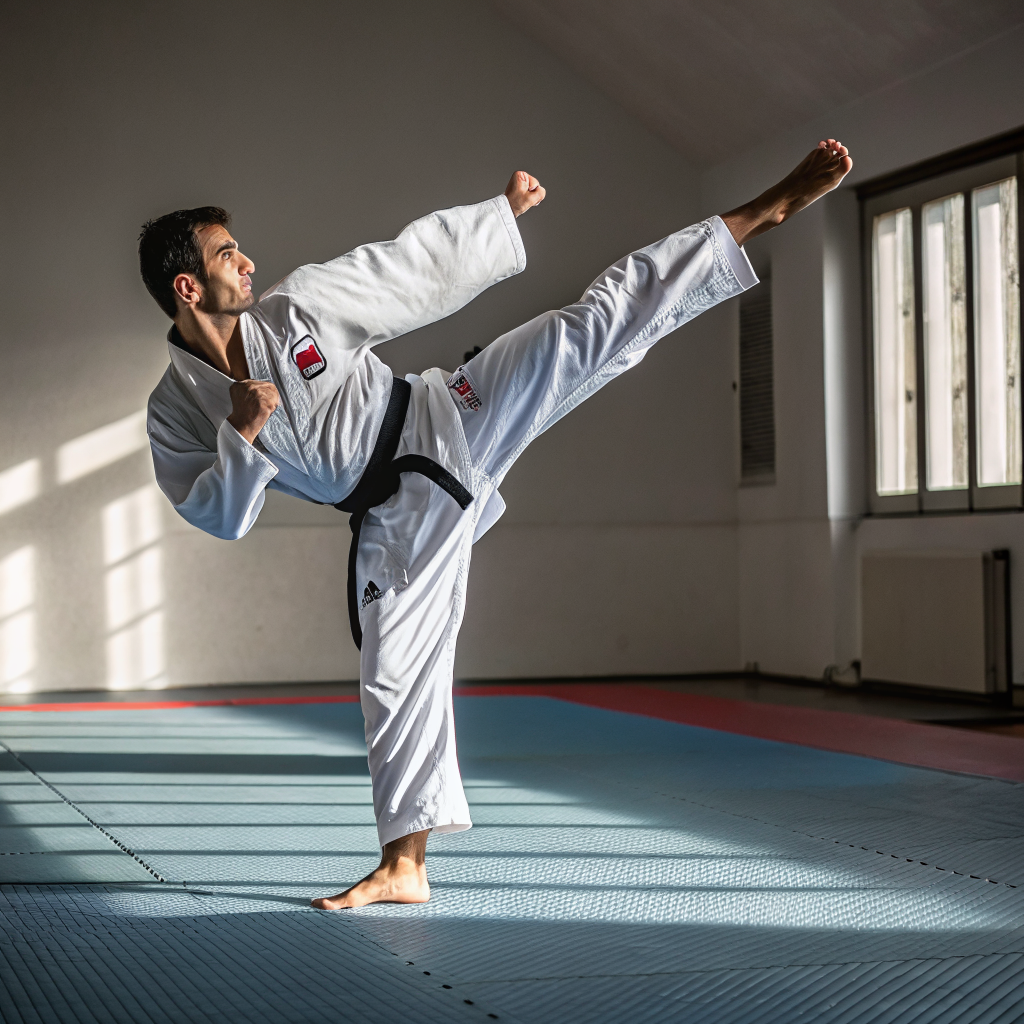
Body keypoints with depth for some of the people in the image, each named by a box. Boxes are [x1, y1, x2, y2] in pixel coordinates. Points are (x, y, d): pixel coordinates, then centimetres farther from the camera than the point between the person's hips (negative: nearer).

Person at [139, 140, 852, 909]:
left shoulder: (295, 306, -5)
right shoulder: (175, 412, -2)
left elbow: (412, 270, 2)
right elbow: (221, 515, -3)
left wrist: (503, 210, 5)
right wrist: (240, 434, -20)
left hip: (446, 425, 0)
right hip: (399, 513, 1)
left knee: (599, 323, -11)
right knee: (397, 672, 1)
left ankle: (768, 211, -8)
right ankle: (404, 867, 14)